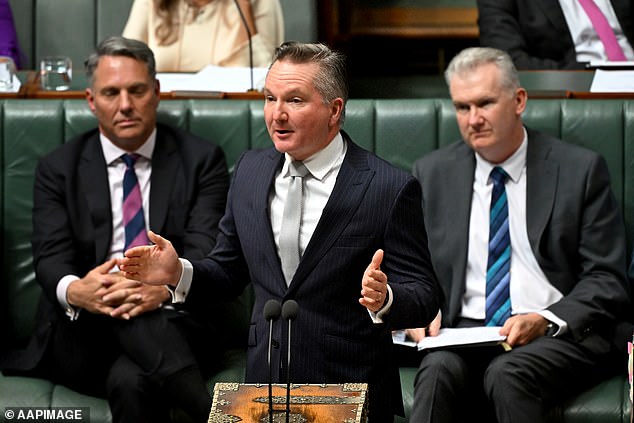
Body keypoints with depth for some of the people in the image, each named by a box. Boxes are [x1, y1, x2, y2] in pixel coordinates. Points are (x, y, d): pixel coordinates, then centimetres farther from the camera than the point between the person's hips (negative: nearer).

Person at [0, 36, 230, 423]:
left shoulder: (201, 159, 8)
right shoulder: (59, 169, 10)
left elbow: (205, 249, -5)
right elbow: (51, 257, -2)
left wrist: (165, 288, -30)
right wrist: (74, 291, -29)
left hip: (173, 325, -1)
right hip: (82, 337, 2)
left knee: (132, 380, -38)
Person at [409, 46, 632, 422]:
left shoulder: (581, 169, 3)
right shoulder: (433, 174, 12)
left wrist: (547, 320, -16)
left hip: (559, 332, -2)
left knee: (508, 374, -34)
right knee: (438, 370, -33)